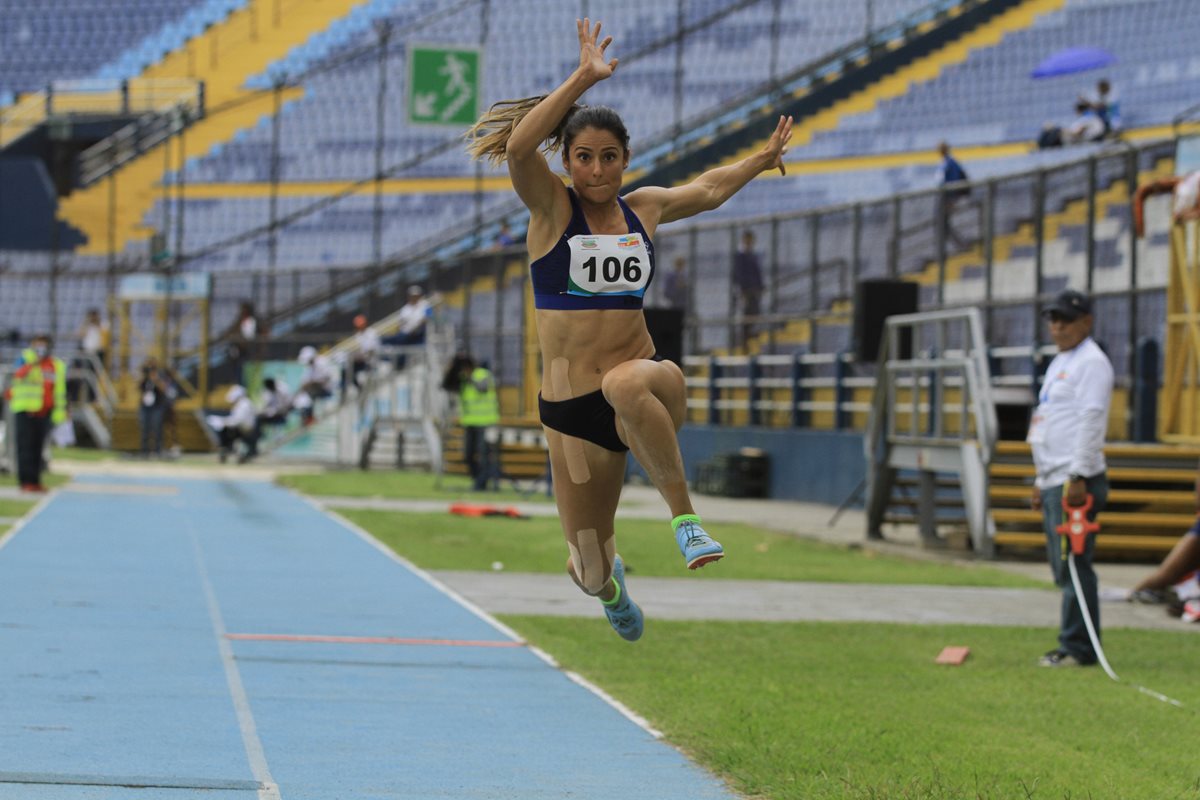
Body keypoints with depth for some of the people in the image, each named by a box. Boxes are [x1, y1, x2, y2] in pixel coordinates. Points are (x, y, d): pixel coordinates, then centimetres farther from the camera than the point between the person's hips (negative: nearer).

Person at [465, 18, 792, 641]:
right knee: (588, 575, 5)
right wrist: (584, 78, -27)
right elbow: (519, 146, -22)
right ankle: (607, 581, 45)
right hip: (569, 410, 0)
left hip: (640, 378, 1)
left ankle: (683, 514, -27)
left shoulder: (644, 208, 9)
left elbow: (708, 191, 31)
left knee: (629, 384, -42)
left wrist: (766, 156, 39)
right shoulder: (551, 208, -1)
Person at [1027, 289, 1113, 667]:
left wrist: (1078, 477, -22)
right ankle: (1072, 646, 13)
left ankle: (1079, 648, -9)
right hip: (1053, 480, 10)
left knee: (1073, 564, -11)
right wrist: (1041, 482, 24)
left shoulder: (1091, 362, -8)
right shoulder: (1059, 363, 22)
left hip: (1076, 481, -10)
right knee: (1064, 568, 9)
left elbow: (1092, 420, -16)